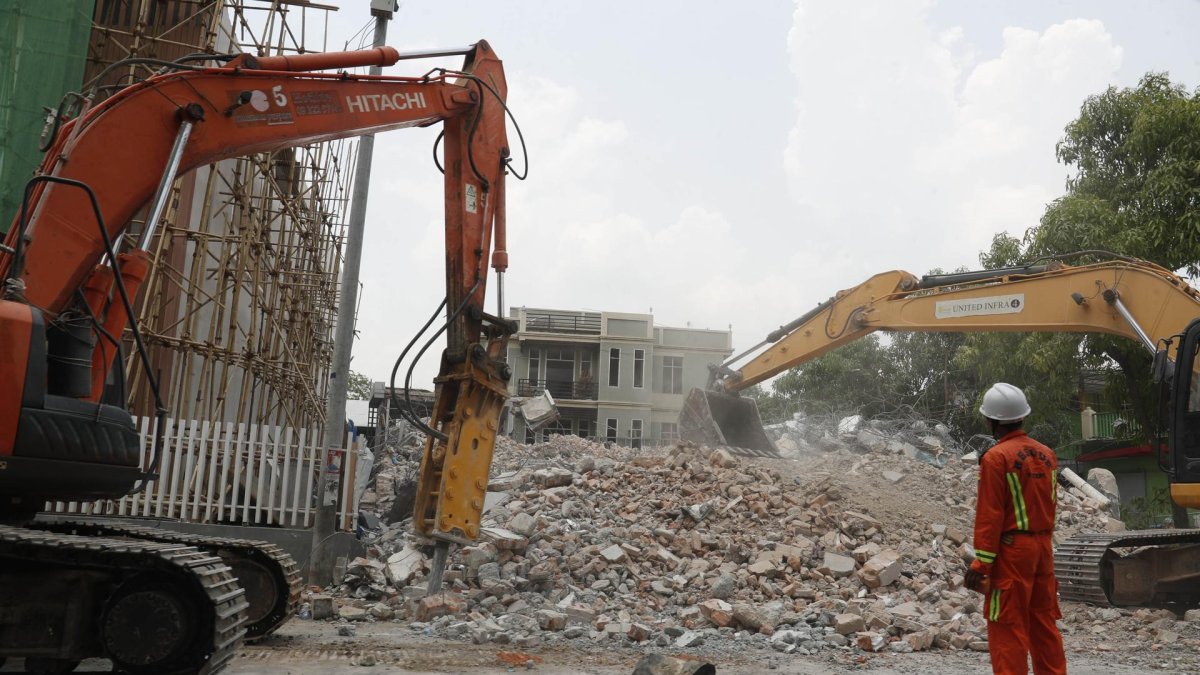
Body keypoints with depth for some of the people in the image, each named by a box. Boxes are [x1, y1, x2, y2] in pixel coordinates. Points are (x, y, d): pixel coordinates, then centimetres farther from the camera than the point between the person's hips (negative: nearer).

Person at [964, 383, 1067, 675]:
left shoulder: (996, 457, -14)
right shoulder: (1047, 454, 8)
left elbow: (990, 516, -16)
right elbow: (1051, 505, 13)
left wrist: (982, 563, -13)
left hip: (1011, 551, -7)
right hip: (1043, 547, 7)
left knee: (1007, 628, -1)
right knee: (1044, 623, 16)